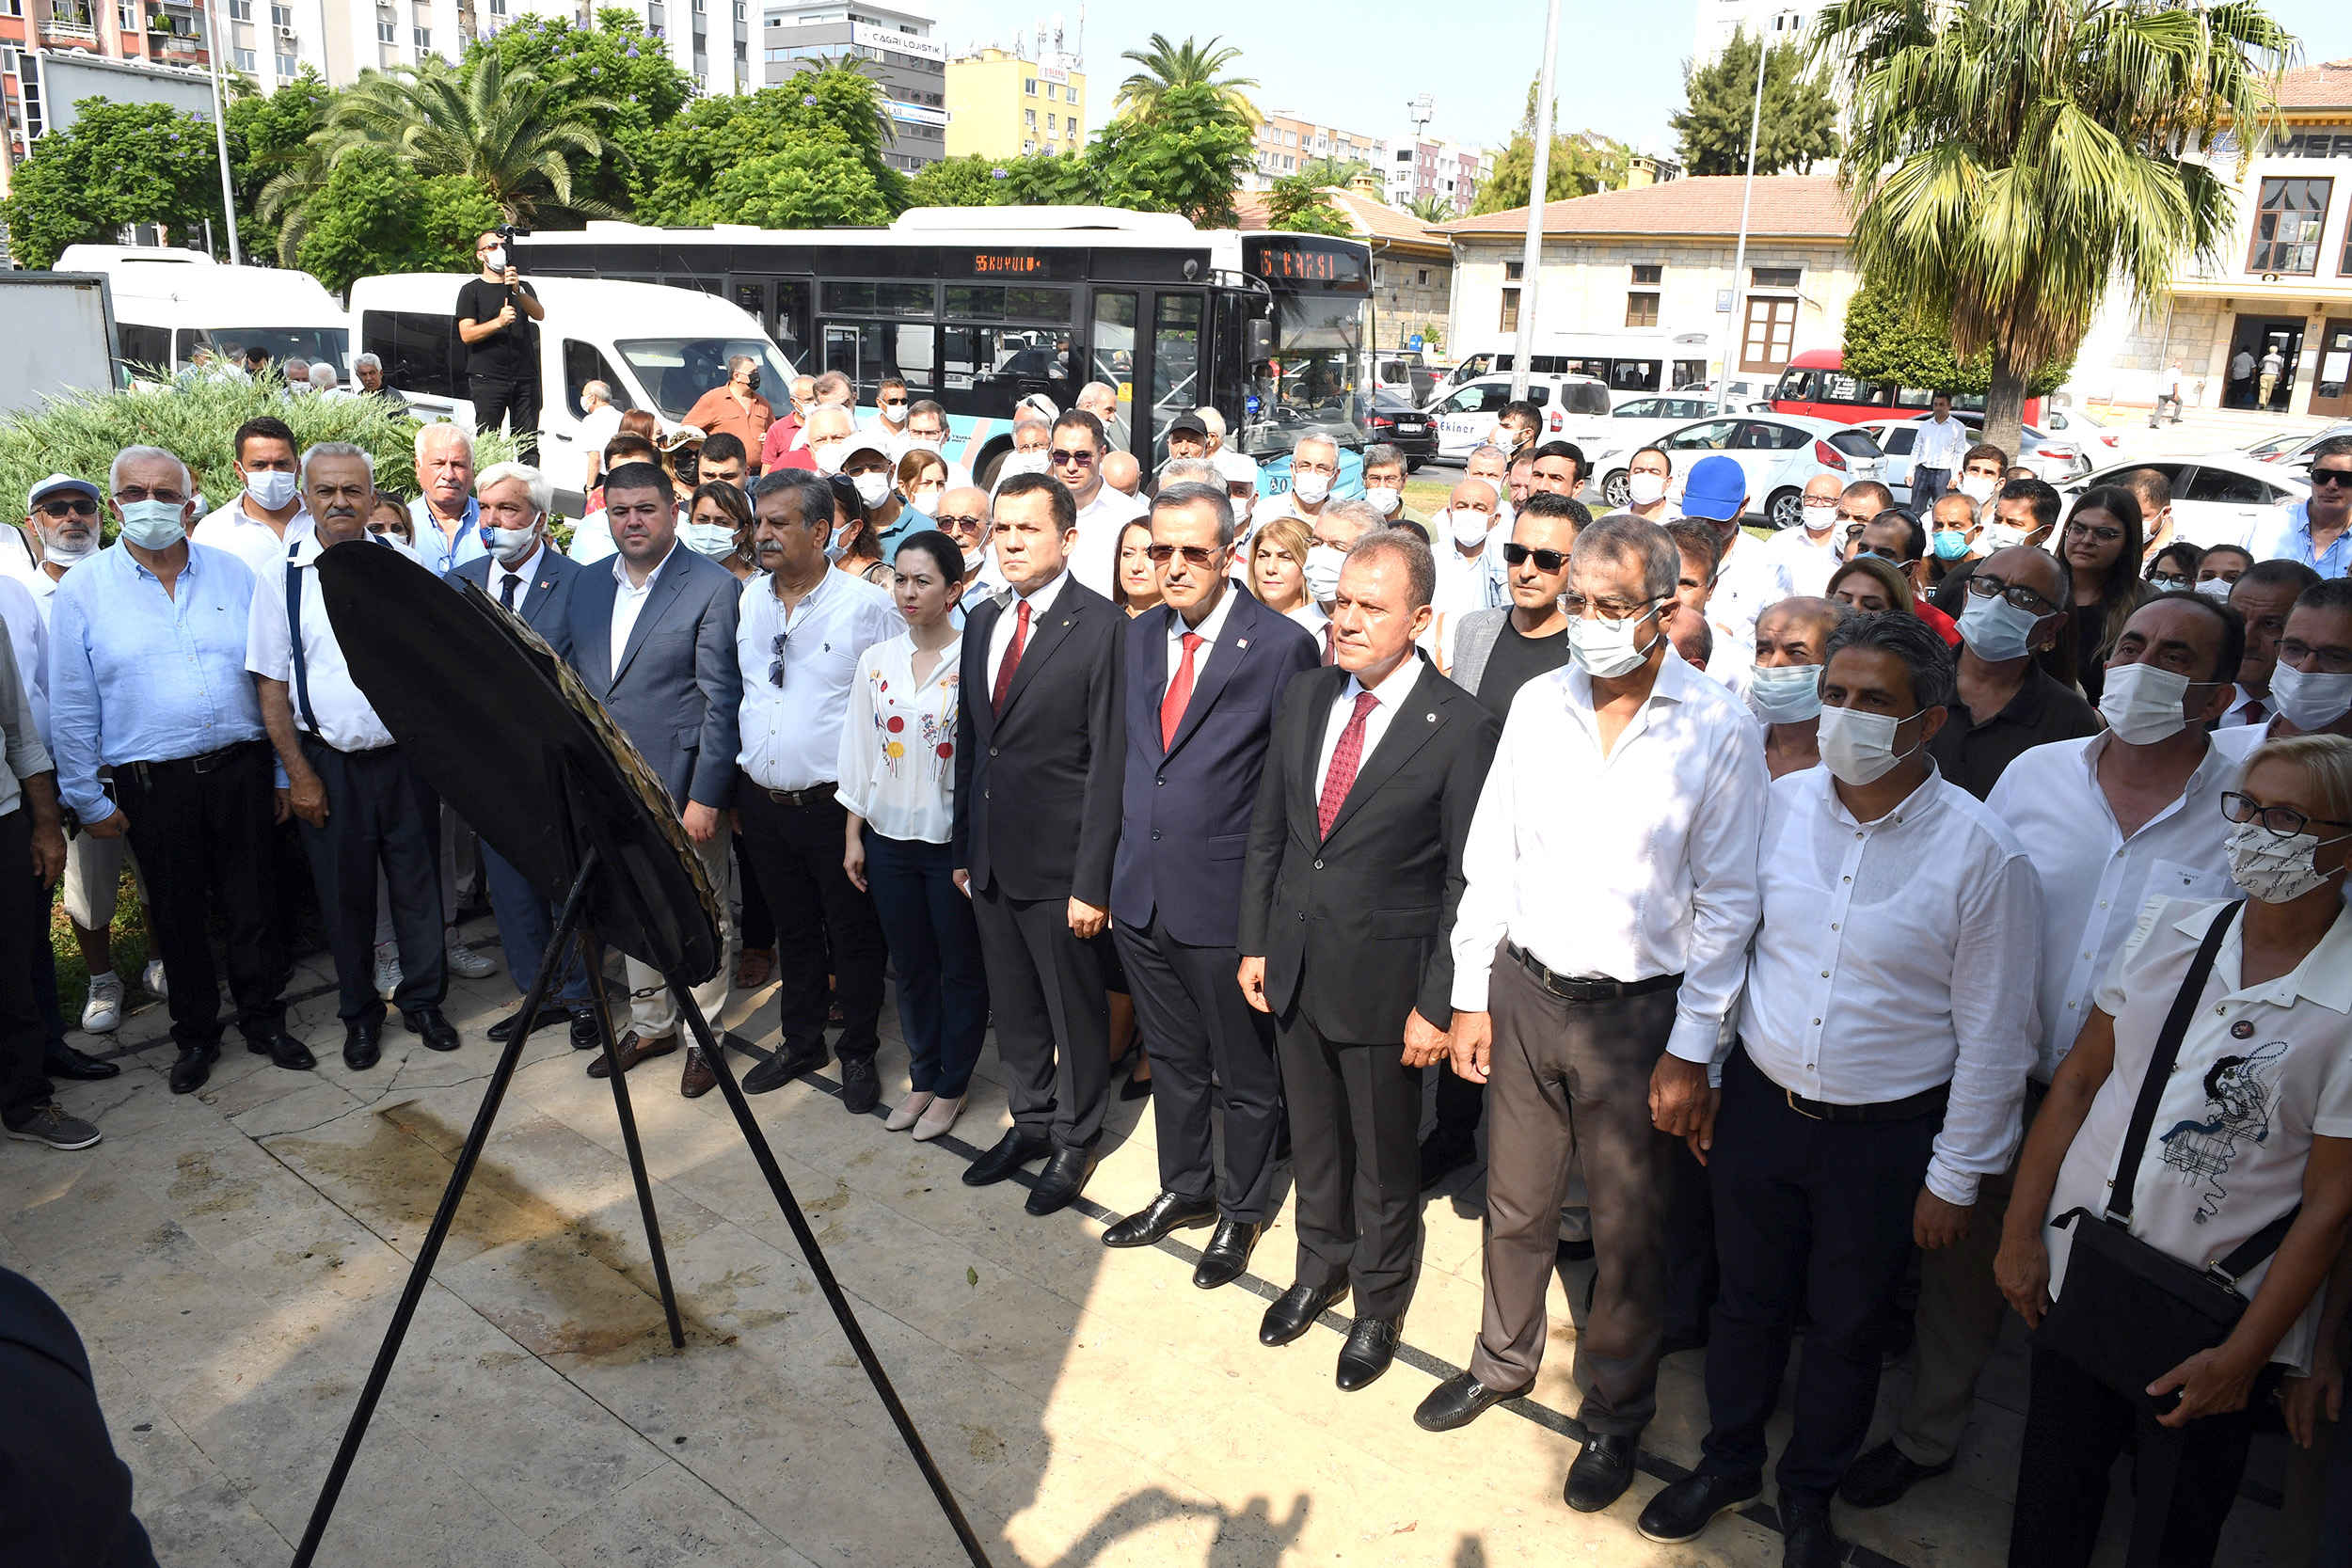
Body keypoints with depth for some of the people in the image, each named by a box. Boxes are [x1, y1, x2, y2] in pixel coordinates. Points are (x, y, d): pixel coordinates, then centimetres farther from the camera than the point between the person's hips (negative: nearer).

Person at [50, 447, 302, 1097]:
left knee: (254, 904, 7)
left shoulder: (234, 574, 6)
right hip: (153, 782, -1)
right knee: (177, 916, 9)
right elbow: (72, 708, 2)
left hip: (240, 768, 1)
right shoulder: (81, 590, 1)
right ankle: (196, 1036, 25)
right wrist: (87, 799, 0)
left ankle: (264, 1022, 24)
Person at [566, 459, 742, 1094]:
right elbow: (575, 685, 15)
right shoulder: (587, 587, 10)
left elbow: (722, 700, -13)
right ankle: (650, 1024, 34)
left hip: (682, 788, -6)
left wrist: (705, 796, -16)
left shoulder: (715, 588, -10)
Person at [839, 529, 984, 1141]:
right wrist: (852, 836, 8)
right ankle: (923, 1077, 31)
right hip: (889, 836, 4)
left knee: (961, 969, 8)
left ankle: (951, 1086, 24)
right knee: (911, 966, 15)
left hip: (954, 838, -4)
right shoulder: (876, 661, 5)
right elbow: (858, 752, 9)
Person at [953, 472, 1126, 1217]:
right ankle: (1030, 1121, 38)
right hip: (992, 856, 7)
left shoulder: (1102, 626, -14)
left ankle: (1075, 1140, 29)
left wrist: (1092, 881, -17)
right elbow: (970, 741, 14)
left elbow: (1108, 760, -16)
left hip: (1058, 862, -6)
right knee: (1013, 1004, 20)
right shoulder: (983, 622, 9)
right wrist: (964, 848, 12)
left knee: (1076, 1012, 10)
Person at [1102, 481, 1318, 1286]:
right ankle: (1184, 1188, 41)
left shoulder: (1281, 646, -13)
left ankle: (1242, 1210, 33)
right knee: (1172, 1057, 22)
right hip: (1142, 890, 6)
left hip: (1225, 900, -6)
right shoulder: (1140, 636, 6)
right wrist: (1118, 865, 12)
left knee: (1245, 1073, 12)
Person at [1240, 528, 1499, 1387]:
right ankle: (1321, 1268, 47)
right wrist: (1254, 942, 7)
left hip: (1383, 982, -5)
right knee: (1312, 1138, 22)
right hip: (1294, 966, 5)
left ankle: (1379, 1301, 39)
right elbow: (1267, 828, 8)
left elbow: (1469, 879, -14)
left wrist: (1437, 1002, -14)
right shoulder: (1305, 697, 1)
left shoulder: (1461, 727, -17)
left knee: (1383, 1156, 15)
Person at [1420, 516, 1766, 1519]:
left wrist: (1690, 1050, -9)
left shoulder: (1718, 729, -12)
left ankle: (1617, 1412, 35)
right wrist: (1470, 996, 5)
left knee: (1628, 1233, 12)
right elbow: (1491, 858, 6)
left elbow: (1727, 903, -8)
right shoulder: (1537, 704, 0)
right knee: (1514, 1204, 19)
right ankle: (1504, 1359, 43)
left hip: (1640, 1012, -3)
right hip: (1524, 992, 4)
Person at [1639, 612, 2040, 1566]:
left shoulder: (1984, 853, -16)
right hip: (1758, 1105, 3)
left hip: (1887, 1133, -2)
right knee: (1747, 1299, 19)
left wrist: (1955, 1179, -6)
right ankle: (1728, 1463, 44)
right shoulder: (1779, 804, -6)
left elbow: (1994, 1038, -10)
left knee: (1845, 1326, 16)